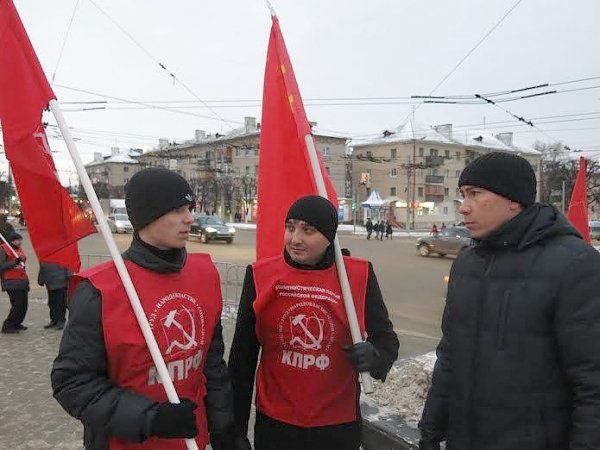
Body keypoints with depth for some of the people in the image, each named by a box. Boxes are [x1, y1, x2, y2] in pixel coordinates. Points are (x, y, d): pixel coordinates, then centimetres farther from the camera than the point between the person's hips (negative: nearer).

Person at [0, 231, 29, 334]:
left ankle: (16, 324, 23)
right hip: (12, 283, -8)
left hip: (22, 282, 8)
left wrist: (26, 281, 25)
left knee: (24, 305, 8)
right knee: (17, 305, -10)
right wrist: (15, 262, -27)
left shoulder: (19, 249, 16)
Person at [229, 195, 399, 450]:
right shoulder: (261, 275, -8)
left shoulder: (358, 276, -9)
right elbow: (242, 357, -1)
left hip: (338, 426, 0)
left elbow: (385, 338, 3)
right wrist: (237, 428, 3)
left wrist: (374, 356, -20)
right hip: (274, 423, 0)